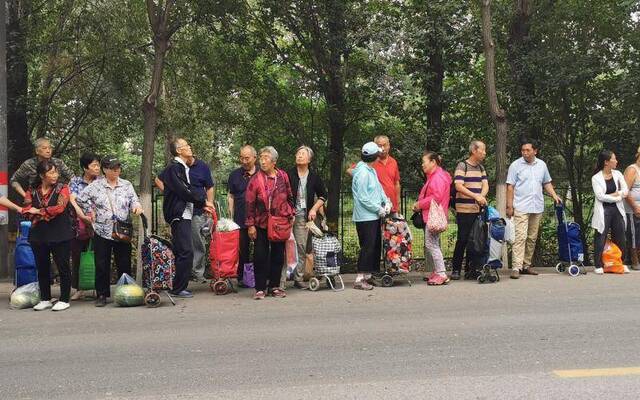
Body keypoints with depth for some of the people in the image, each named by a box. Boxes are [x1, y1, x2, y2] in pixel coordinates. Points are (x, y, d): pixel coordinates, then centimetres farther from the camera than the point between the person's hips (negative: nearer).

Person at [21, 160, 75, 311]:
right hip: (38, 235, 4)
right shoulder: (32, 191, 7)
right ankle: (45, 299, 24)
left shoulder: (62, 189, -2)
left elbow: (59, 208, -16)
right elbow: (26, 211, -4)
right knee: (42, 268, 11)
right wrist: (47, 214, -15)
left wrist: (38, 212, -8)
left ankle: (64, 300, 10)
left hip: (60, 235, -4)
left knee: (63, 267, 0)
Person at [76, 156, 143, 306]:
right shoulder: (95, 185, 1)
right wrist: (90, 212, 4)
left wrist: (136, 206, -18)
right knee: (102, 265, 3)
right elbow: (80, 199, 7)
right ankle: (102, 295, 12)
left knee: (125, 264, 5)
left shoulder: (127, 185, 7)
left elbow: (134, 200, 3)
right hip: (102, 232, -1)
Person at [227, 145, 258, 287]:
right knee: (242, 250, 4)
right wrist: (231, 217, 3)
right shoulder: (235, 175, 7)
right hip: (241, 220, 0)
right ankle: (242, 277, 14)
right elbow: (230, 197, 9)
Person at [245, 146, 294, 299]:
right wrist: (250, 225, -8)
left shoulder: (283, 176, 2)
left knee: (278, 255, 8)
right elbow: (250, 203, -5)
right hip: (261, 224, -2)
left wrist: (291, 214, 6)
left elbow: (289, 197, 12)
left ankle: (275, 286, 19)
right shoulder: (256, 179, -5)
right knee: (260, 256, -1)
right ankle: (260, 288, 8)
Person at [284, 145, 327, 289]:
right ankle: (281, 280, -4)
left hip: (303, 217, 3)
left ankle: (299, 278, 18)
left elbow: (323, 195, 18)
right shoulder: (288, 174, -2)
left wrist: (314, 209, 5)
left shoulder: (314, 177, 7)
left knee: (302, 248, 6)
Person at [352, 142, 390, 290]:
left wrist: (386, 201, 1)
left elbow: (379, 188, 17)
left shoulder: (372, 171, 12)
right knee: (367, 247, -7)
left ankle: (368, 275, 24)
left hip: (374, 216, 10)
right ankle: (359, 279, -1)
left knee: (376, 246, 14)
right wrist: (379, 209, -14)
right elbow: (363, 198, -21)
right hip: (365, 217, -10)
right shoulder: (362, 172, -18)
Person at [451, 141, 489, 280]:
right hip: (464, 210, -7)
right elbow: (459, 186, -15)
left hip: (478, 210, 7)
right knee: (462, 239, -5)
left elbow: (485, 184, 8)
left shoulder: (481, 168, 17)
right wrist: (476, 196, -24)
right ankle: (456, 270, 5)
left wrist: (482, 196, -14)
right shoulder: (462, 166, -5)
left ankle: (471, 270, 17)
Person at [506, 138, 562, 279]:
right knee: (520, 237, -13)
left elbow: (547, 183, 20)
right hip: (521, 208, -5)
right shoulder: (515, 165, -2)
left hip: (537, 208, 5)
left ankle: (526, 265, 18)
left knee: (532, 238, 9)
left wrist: (554, 195, 3)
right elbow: (510, 187, -3)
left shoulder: (542, 165, 11)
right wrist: (509, 206, -8)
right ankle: (517, 267, -14)